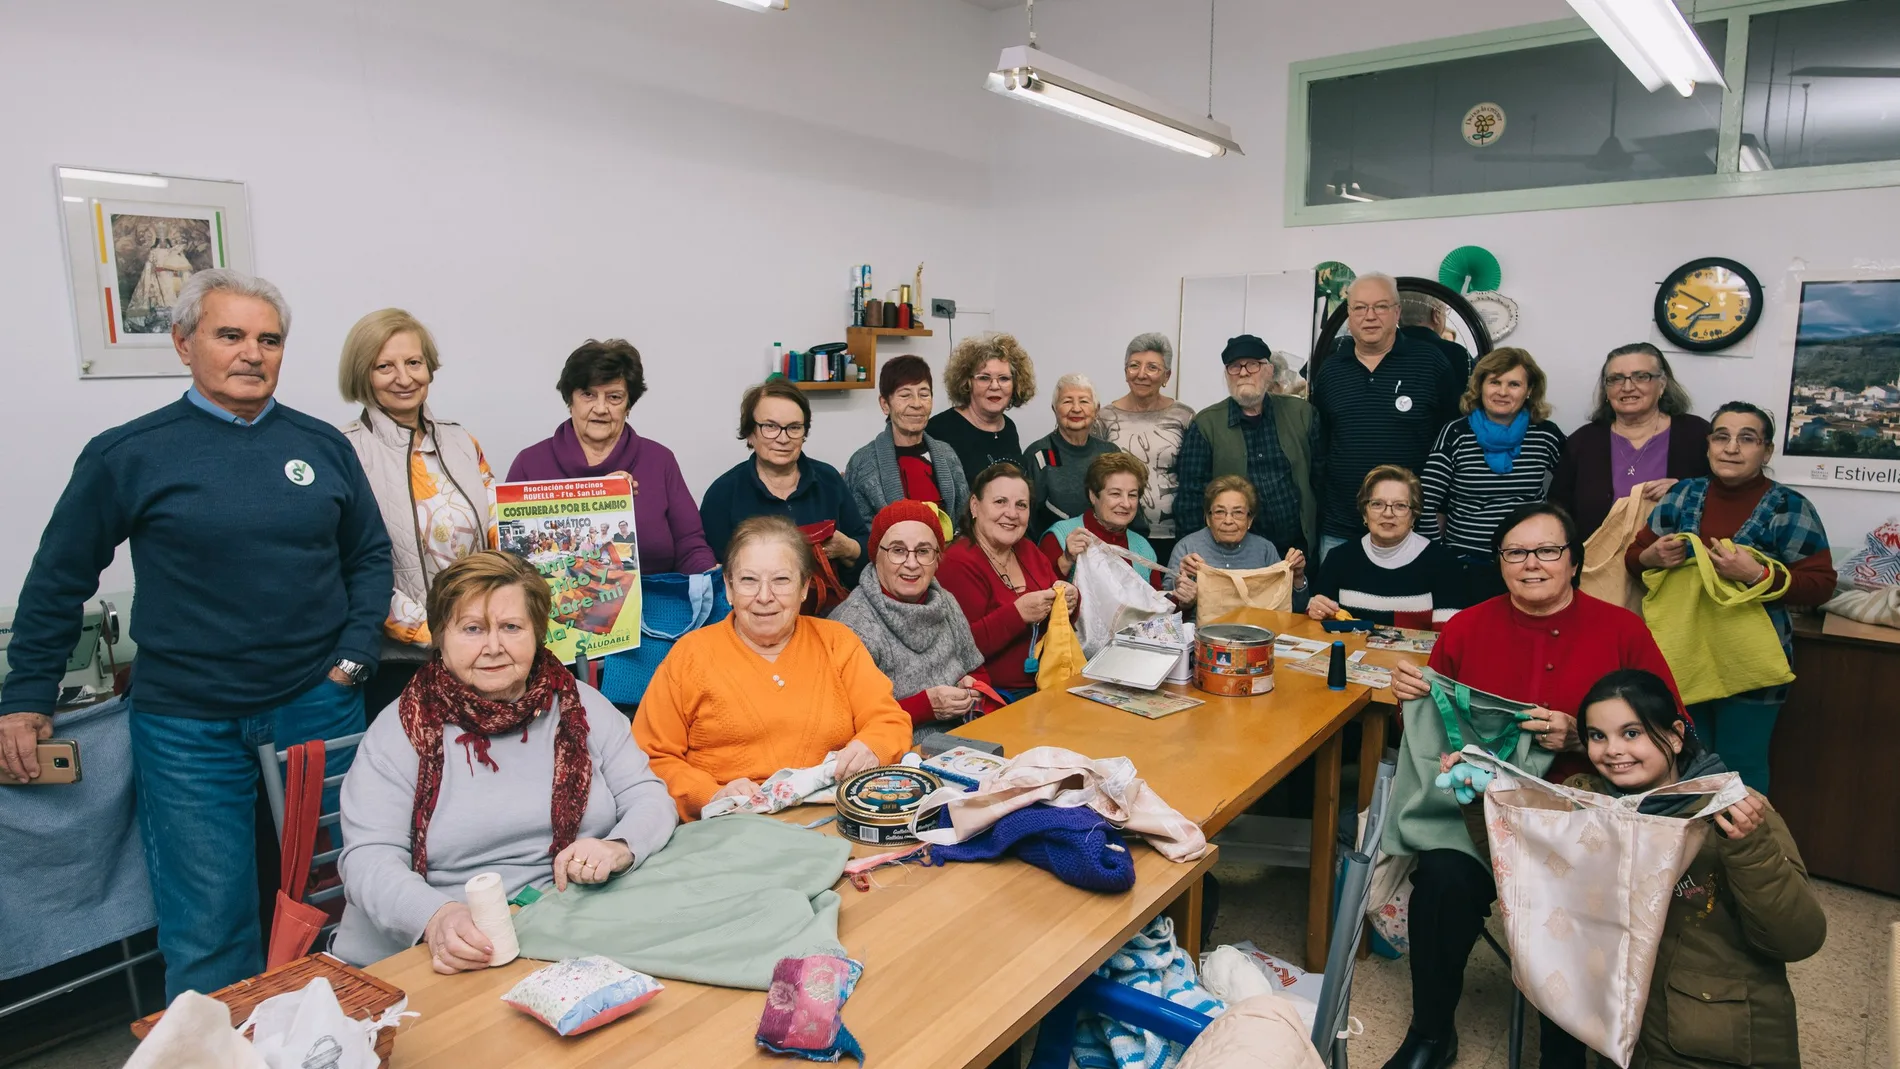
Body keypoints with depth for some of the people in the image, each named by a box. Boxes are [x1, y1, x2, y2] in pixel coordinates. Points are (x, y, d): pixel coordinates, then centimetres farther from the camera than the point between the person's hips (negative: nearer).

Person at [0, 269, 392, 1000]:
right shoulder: (126, 456, -2)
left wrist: (352, 659, -1)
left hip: (320, 707, 3)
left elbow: (369, 556, 10)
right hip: (188, 727, -2)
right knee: (207, 932, 6)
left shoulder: (323, 446, 4)